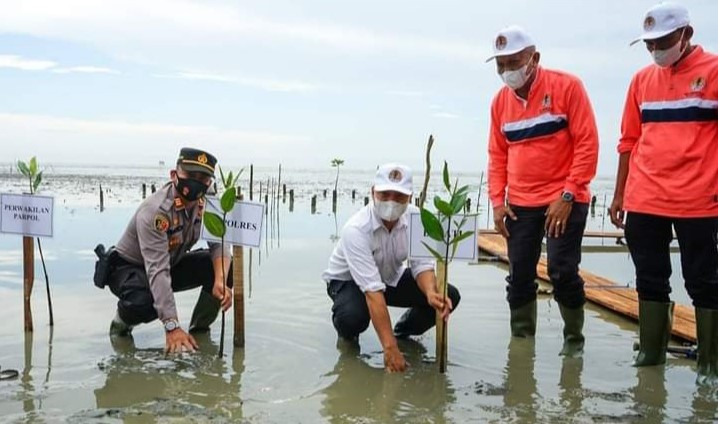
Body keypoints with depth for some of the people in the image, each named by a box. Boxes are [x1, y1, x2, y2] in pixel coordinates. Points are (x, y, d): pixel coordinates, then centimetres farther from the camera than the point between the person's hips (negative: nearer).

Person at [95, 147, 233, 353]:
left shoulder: (206, 204, -12)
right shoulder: (155, 212, -33)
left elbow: (219, 244, -16)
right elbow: (157, 271, -40)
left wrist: (221, 281, -39)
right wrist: (172, 327, -47)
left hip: (173, 264, 6)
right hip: (129, 267, -6)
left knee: (228, 267, -17)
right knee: (142, 303, -40)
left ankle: (200, 329, 1)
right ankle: (123, 320, -2)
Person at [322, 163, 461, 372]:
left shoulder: (415, 218, -19)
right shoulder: (356, 229, -35)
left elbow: (422, 264, -15)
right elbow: (372, 291, -40)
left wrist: (431, 293, -40)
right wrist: (389, 347, -43)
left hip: (391, 277, 5)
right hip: (349, 281, -4)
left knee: (448, 296, -14)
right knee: (352, 317, -38)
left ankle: (404, 332, 14)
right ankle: (348, 334, 2)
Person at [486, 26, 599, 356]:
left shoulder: (566, 86, -7)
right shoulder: (501, 100, 7)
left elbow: (587, 143, -11)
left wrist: (567, 195, -15)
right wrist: (497, 201, 2)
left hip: (563, 201, -4)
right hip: (519, 205, 5)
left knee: (562, 273, -5)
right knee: (519, 277, 6)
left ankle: (574, 339, 16)